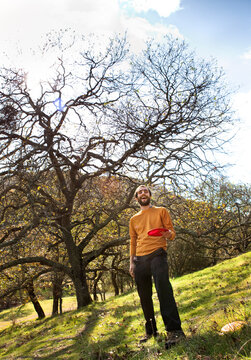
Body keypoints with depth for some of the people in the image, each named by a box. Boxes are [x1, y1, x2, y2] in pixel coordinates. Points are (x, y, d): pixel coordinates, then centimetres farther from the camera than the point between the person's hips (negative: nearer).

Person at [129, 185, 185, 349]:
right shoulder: (134, 219, 22)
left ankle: (175, 330, -20)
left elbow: (172, 232, 9)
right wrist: (132, 262, 13)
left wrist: (169, 234, -16)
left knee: (163, 288, -22)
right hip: (140, 259, 4)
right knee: (144, 296, 5)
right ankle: (151, 331, 18)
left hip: (157, 254, -4)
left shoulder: (161, 211, 13)